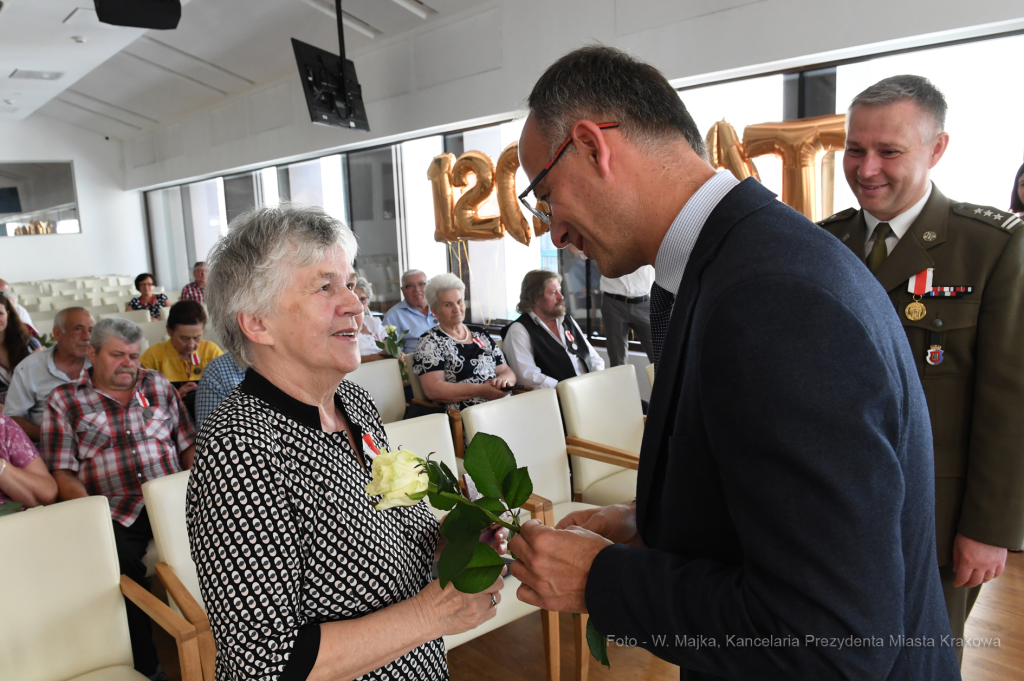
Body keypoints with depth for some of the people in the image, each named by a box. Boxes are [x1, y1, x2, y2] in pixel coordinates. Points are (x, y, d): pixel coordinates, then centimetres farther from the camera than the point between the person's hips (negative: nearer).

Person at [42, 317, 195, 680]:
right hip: (116, 514, -2)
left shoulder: (159, 385, 17)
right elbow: (62, 472, 2)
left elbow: (188, 445, 17)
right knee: (122, 568, -29)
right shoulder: (64, 400, 10)